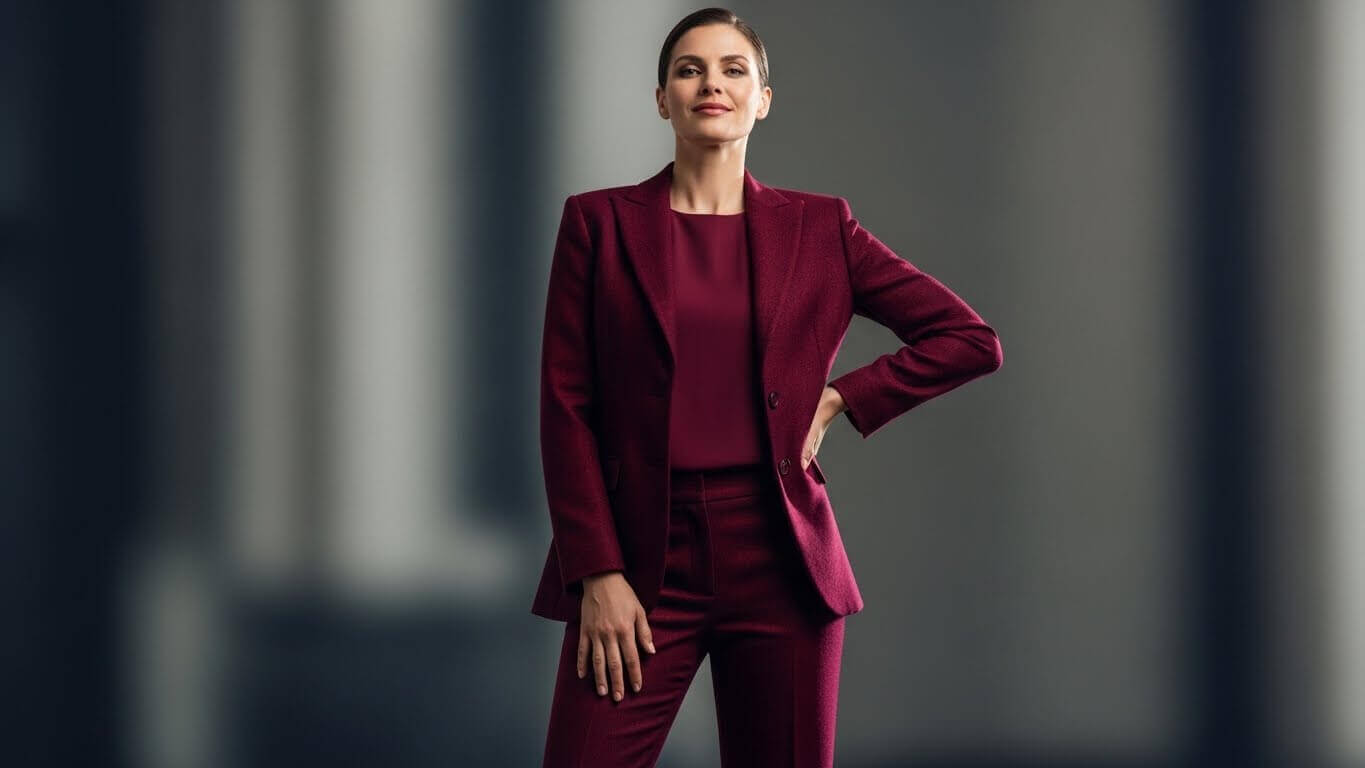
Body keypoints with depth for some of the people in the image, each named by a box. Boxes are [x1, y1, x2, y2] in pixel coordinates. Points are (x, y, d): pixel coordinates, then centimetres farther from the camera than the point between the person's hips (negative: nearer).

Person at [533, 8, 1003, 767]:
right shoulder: (600, 223, 5)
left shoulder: (819, 228, 8)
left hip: (778, 561, 1)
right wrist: (598, 575, -8)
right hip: (642, 561, -1)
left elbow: (971, 340, 9)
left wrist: (839, 400, 1)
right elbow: (566, 409, 0)